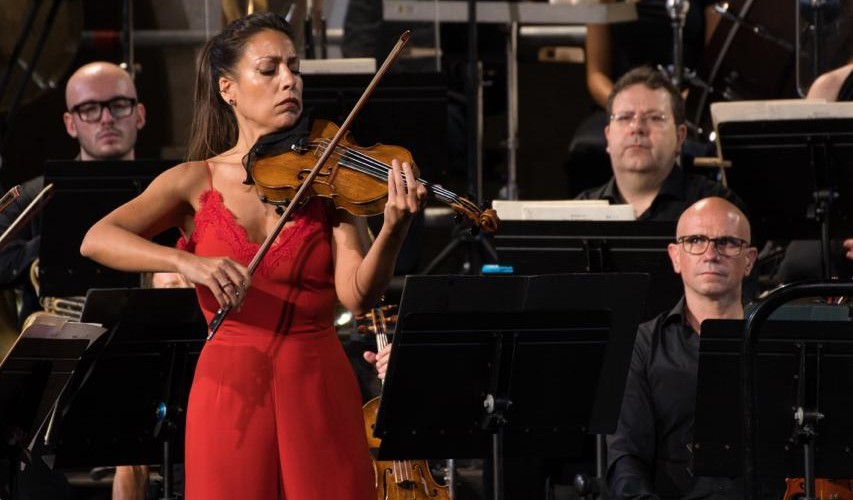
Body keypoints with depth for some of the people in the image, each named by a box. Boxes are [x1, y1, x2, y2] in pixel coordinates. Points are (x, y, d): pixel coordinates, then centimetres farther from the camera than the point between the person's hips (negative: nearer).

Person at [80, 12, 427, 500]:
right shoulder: (196, 181, 3)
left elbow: (358, 294, -10)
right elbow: (96, 240, -10)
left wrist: (395, 229, -30)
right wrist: (185, 261, -27)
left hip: (320, 391, 0)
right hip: (231, 392, 0)